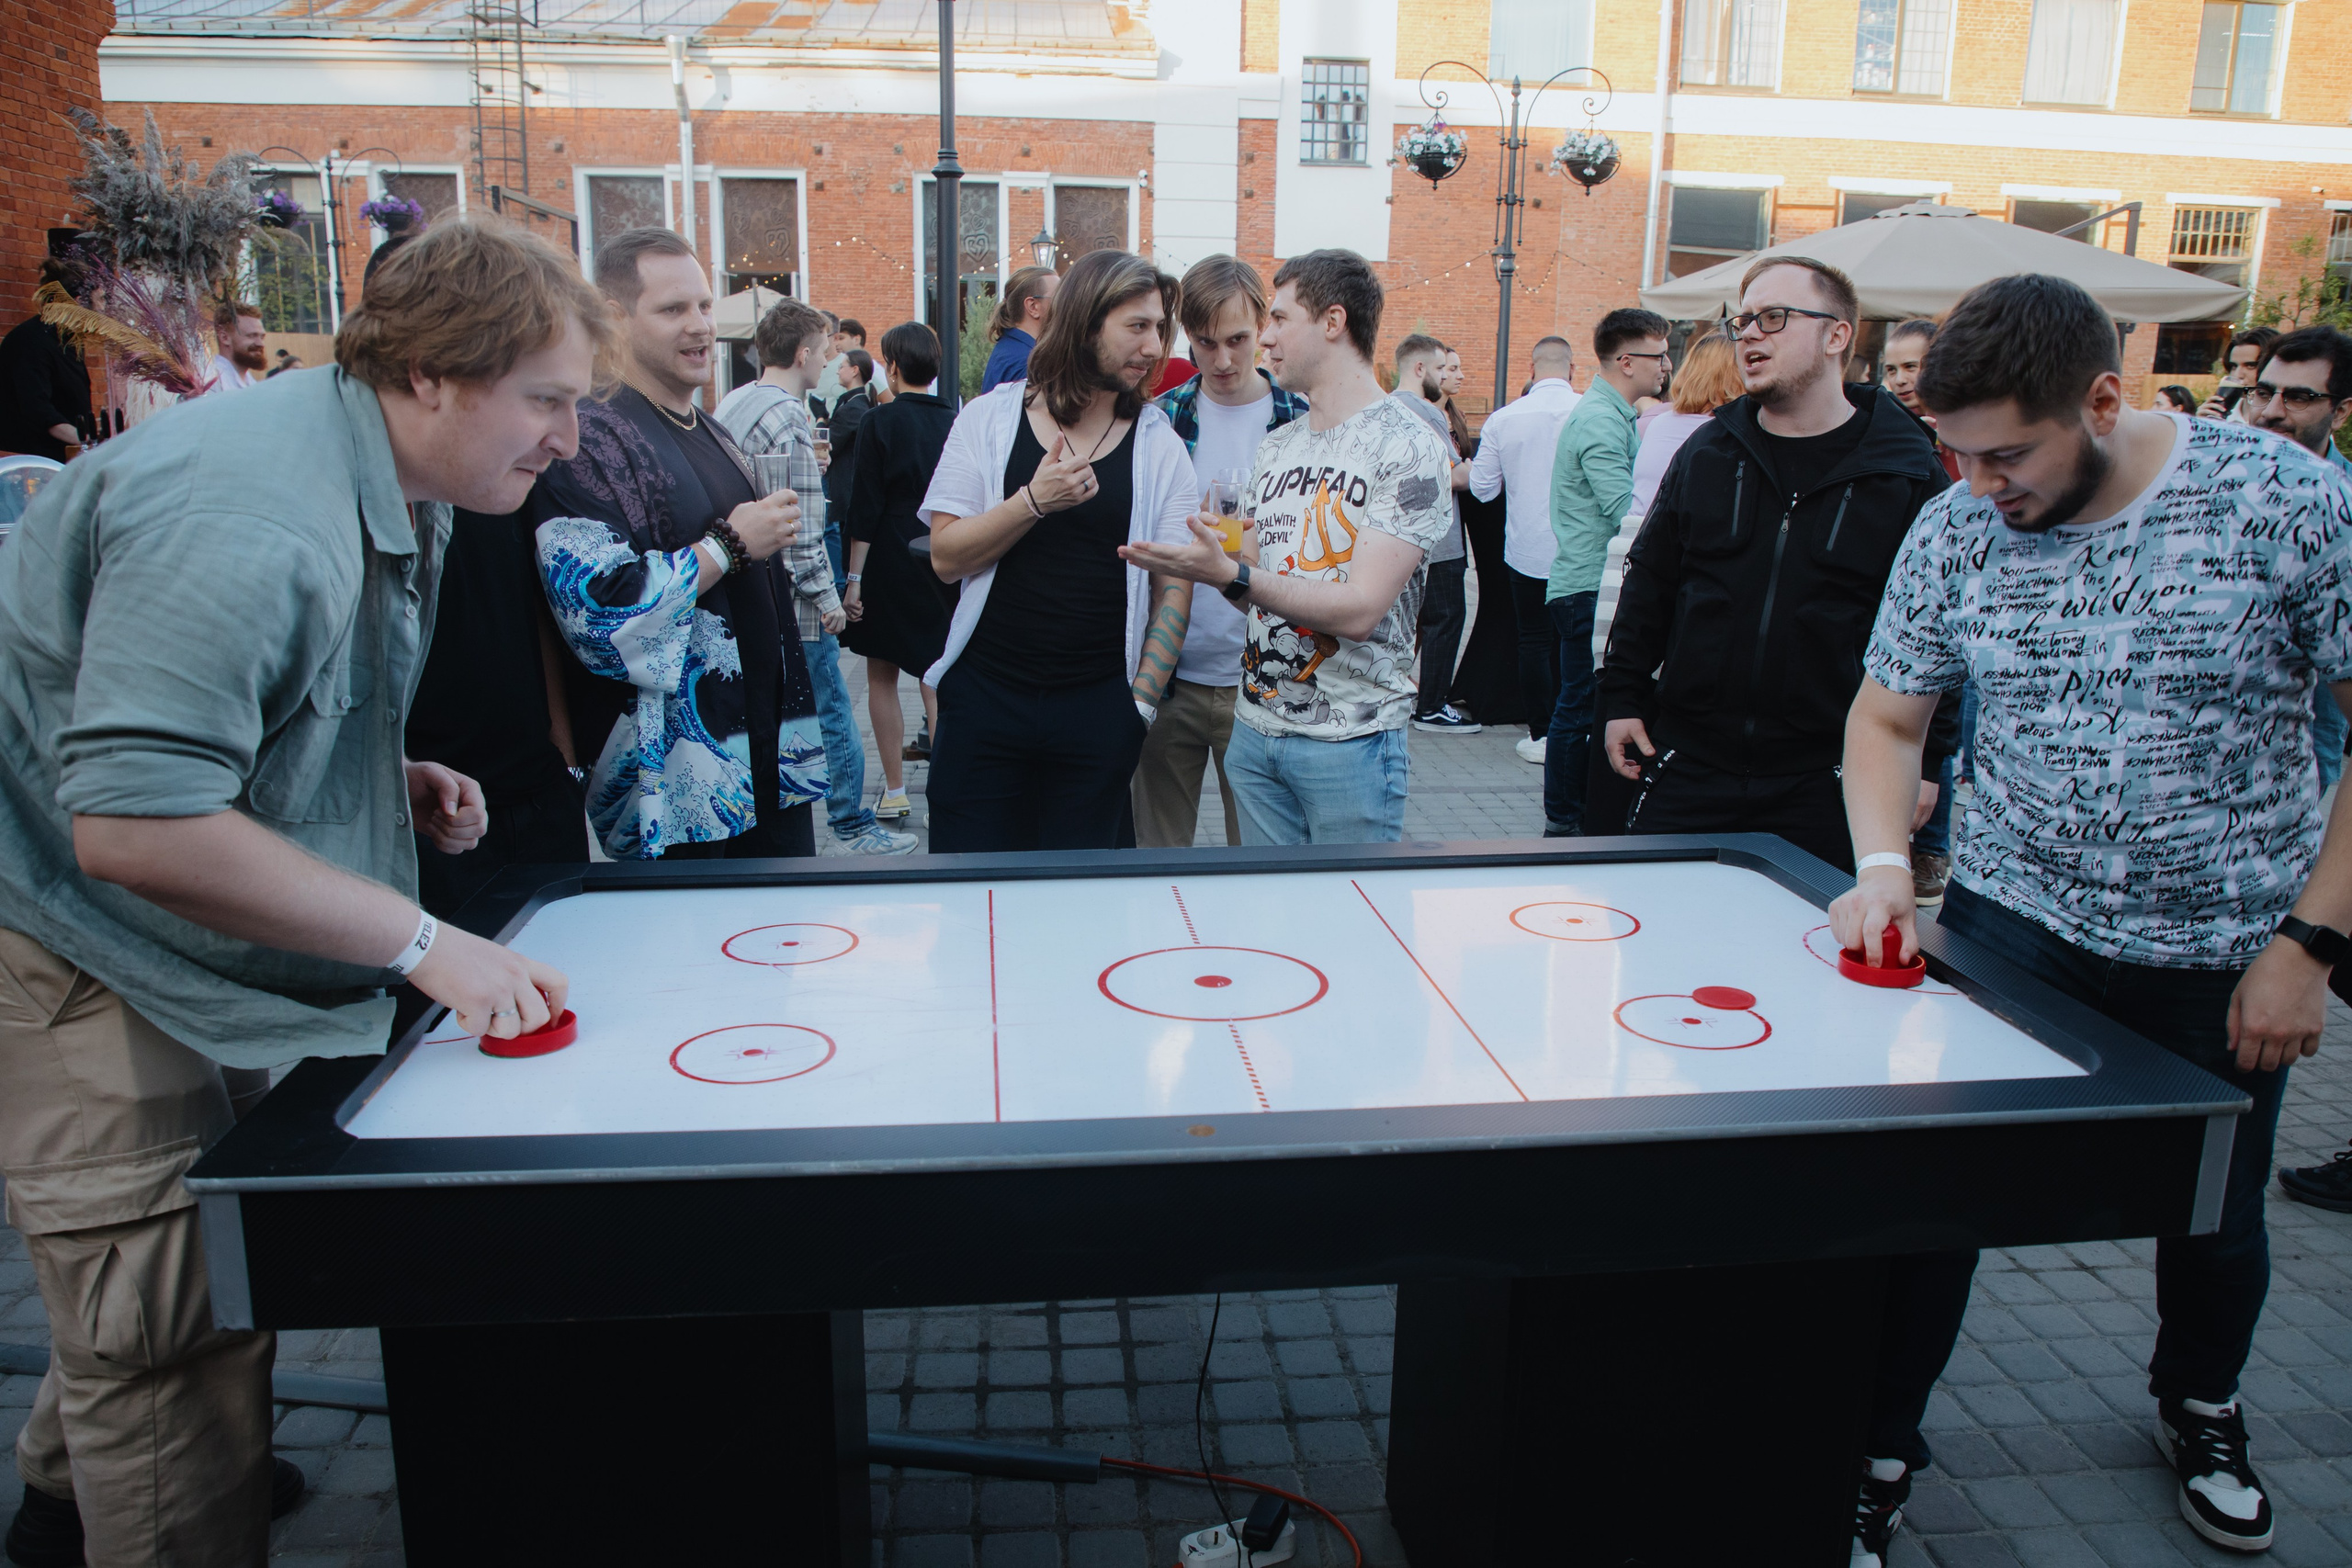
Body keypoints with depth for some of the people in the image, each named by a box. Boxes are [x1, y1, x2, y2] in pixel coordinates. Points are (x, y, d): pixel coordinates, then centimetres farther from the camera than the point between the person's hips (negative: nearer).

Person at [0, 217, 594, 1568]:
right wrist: (419, 940, -32)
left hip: (197, 944, 10)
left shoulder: (401, 496, 4)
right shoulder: (245, 515, -30)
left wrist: (389, 780, 3)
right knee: (169, 1334, -4)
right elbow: (131, 827, -35)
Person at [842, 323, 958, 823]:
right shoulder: (955, 423, 1)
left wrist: (854, 579, -8)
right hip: (945, 565, 4)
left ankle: (895, 791, 10)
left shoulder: (880, 422, -10)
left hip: (889, 560, -3)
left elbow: (865, 508, -11)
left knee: (882, 676, 8)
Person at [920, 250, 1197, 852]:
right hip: (983, 695, 0)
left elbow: (1174, 586, 3)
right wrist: (1034, 501, -17)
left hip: (1099, 709, 1)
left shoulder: (1159, 445, 5)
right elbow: (946, 557, -3)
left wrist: (1142, 701, -6)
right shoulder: (989, 419, 3)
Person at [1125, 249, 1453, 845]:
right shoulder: (1276, 447, 13)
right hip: (1256, 726, 6)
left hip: (1351, 739, -6)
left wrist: (1229, 575, -27)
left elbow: (1360, 610, -20)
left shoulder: (1409, 447, -11)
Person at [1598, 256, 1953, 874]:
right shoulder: (1708, 451, 8)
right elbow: (1649, 583, 13)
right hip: (1686, 766, 3)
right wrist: (1623, 700, 9)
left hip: (1822, 784, -2)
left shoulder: (1910, 474, -2)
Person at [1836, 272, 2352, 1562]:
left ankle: (2197, 1404, 50)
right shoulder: (1955, 529, -8)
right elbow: (1886, 719, 2)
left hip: (2229, 949, 0)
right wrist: (1883, 866, -16)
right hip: (2016, 922, 1)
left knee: (2217, 1219, 19)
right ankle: (1879, 1451, 17)